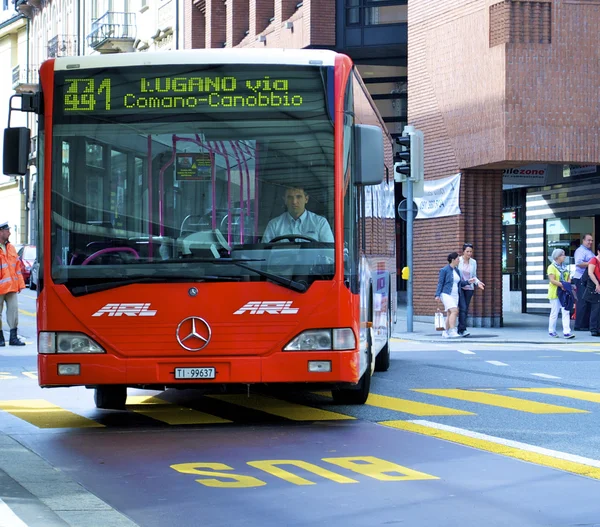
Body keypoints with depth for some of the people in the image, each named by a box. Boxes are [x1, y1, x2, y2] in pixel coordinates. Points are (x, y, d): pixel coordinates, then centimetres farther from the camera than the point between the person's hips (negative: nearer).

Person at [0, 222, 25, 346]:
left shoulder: (10, 247, 13)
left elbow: (17, 266, 18)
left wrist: (20, 283, 14)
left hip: (11, 287, 6)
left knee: (13, 310, 2)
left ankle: (13, 338, 7)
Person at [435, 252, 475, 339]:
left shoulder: (456, 270, 13)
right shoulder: (444, 270, -9)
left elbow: (459, 283, 18)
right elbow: (440, 283, -10)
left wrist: (468, 281, 3)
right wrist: (437, 295, -17)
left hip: (454, 296, 8)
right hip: (446, 295, -8)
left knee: (450, 314, 6)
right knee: (454, 311, -21)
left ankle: (445, 333, 12)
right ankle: (452, 332, -24)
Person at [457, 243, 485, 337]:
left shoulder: (473, 262, 6)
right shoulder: (458, 261, -5)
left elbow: (474, 276, 13)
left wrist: (478, 283, -5)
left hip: (469, 288, 4)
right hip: (459, 287, -4)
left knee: (466, 309, 5)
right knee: (463, 308, -16)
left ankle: (460, 330, 13)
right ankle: (463, 329, -19)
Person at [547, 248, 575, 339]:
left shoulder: (564, 267, 15)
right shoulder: (551, 267, -7)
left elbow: (568, 278, 14)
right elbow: (552, 280, -16)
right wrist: (562, 285, -23)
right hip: (555, 293, -6)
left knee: (566, 312, -4)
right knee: (554, 312, 2)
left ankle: (566, 332, -9)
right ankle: (552, 331, 15)